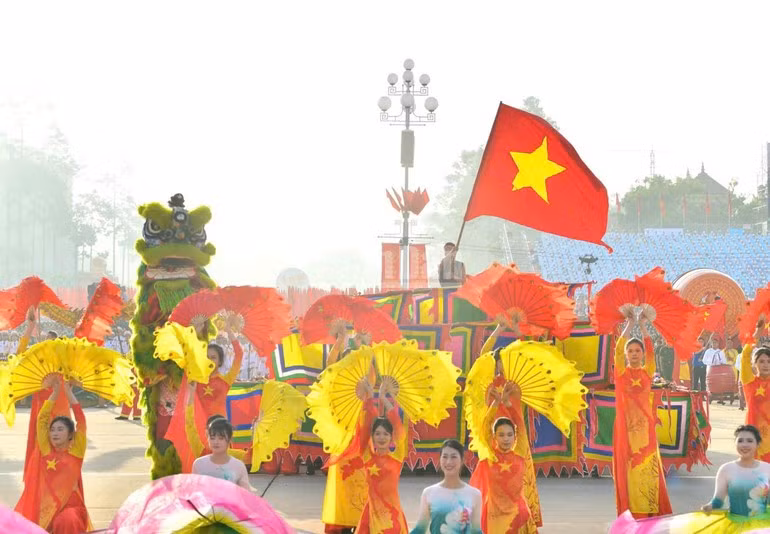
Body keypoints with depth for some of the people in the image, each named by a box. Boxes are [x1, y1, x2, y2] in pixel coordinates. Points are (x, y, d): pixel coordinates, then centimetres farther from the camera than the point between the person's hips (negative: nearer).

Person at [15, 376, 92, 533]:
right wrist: (55, 392, 2)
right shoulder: (46, 449, 9)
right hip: (46, 508, 3)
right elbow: (42, 419, 6)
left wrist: (67, 389, -3)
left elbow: (81, 420, -3)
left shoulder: (76, 451, 3)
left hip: (70, 506, -3)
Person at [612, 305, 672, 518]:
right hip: (626, 426, -1)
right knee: (627, 470, -1)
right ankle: (630, 515, 4)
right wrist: (630, 324, -8)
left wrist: (643, 325, -6)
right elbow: (618, 349, -7)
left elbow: (650, 350, -4)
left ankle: (651, 515, 2)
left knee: (648, 469, -2)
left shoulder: (648, 372, 7)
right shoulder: (621, 372, 4)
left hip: (645, 426, 1)